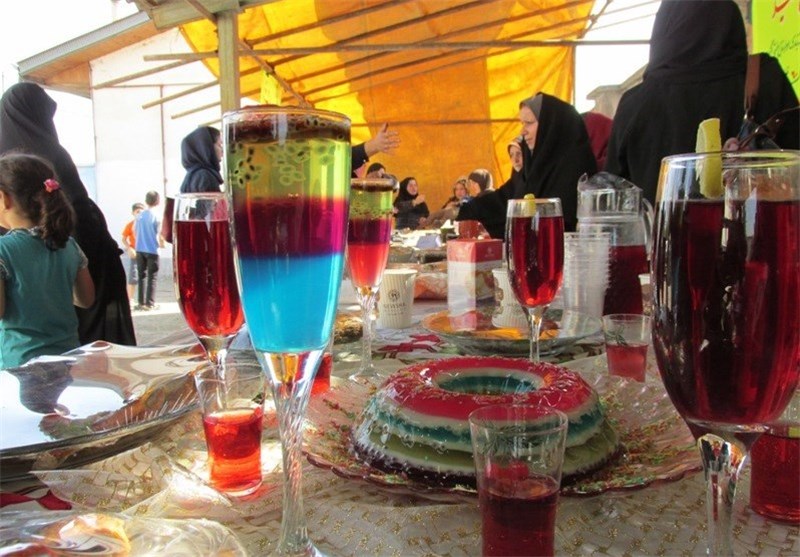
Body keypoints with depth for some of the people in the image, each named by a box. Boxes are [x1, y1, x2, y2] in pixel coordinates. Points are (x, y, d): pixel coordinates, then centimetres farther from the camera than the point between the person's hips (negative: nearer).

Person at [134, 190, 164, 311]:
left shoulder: (140, 215, 4)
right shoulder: (156, 216, -10)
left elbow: (135, 231, 11)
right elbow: (159, 234, -9)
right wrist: (161, 244, 9)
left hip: (140, 249, 5)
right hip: (152, 250, -5)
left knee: (142, 276, 12)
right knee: (153, 277, 2)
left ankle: (141, 302, 14)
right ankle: (150, 303, 0)